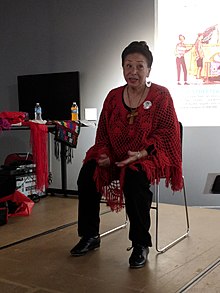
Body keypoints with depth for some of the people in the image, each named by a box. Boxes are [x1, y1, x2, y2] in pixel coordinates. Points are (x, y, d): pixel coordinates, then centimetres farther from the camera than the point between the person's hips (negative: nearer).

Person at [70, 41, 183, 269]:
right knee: (87, 173, -19)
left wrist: (141, 153, -22)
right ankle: (90, 236, 0)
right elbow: (103, 132, 13)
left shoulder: (161, 96, -3)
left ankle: (141, 244, -16)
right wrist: (103, 153, -8)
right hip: (115, 157, 5)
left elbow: (167, 133, -8)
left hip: (149, 157, -4)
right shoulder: (113, 97, 9)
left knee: (134, 178, -36)